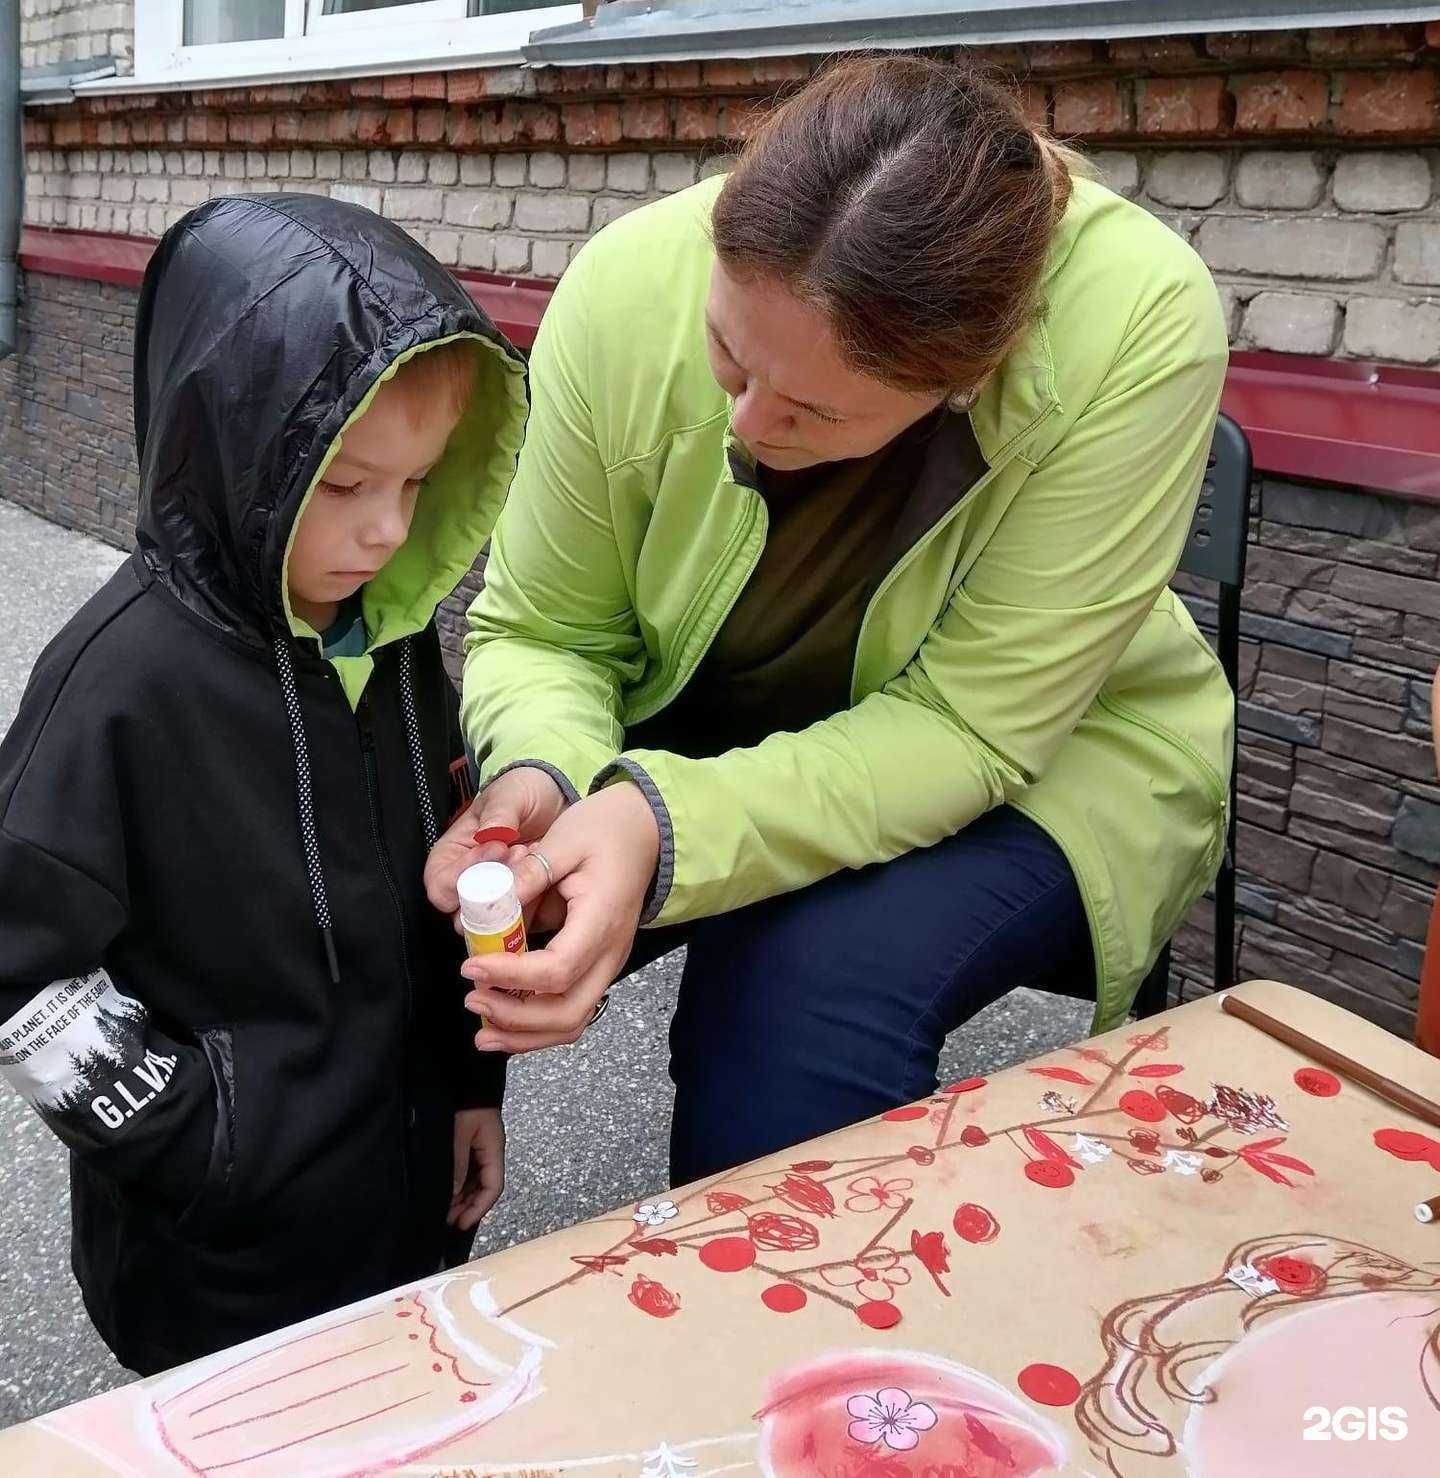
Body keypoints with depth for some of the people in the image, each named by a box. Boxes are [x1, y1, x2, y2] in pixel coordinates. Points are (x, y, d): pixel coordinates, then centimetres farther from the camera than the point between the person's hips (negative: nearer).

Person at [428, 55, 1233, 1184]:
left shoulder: (1139, 325, -30)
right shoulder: (632, 285, -22)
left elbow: (971, 724, -26)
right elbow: (540, 631, -9)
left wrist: (668, 829, -39)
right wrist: (542, 774, -32)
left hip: (1044, 761, -2)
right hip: (701, 721, 3)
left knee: (814, 977, -32)